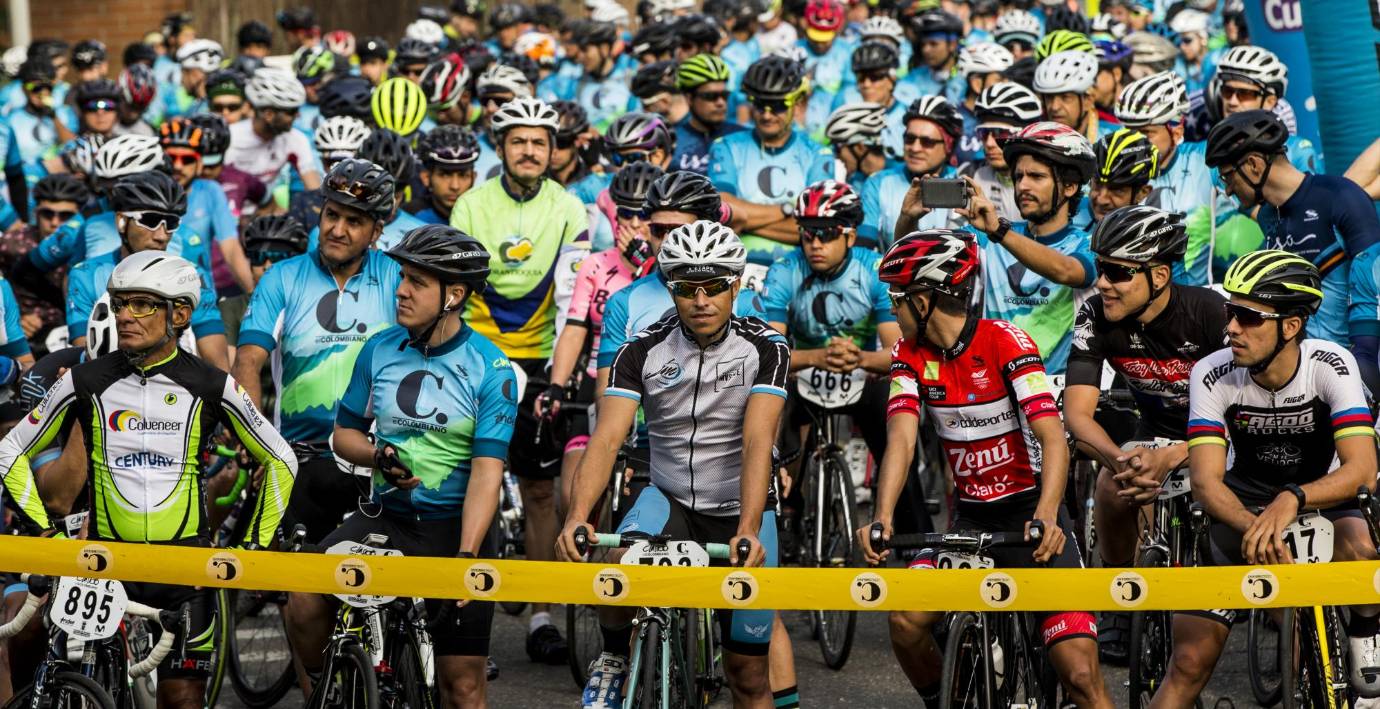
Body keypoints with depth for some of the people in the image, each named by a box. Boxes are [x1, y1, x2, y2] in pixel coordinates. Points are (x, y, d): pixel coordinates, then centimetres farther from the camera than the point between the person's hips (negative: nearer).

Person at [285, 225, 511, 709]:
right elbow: (344, 433, 12)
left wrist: (465, 556, -25)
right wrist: (378, 456, -11)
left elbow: (487, 469, -14)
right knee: (302, 601, -21)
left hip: (455, 526, -3)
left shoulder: (489, 368, -9)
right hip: (386, 518, 3)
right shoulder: (379, 351, 2)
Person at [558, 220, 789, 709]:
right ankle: (615, 657, -4)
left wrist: (749, 531, -40)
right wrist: (576, 517, -36)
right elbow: (606, 439, -19)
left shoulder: (764, 348, -13)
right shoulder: (642, 351, -9)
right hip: (669, 499, 1)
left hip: (740, 509, -1)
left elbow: (757, 441, -26)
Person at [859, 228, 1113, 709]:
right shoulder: (911, 356, -1)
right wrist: (882, 518, -30)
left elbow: (1053, 438, -25)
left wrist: (1045, 516, -41)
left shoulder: (1004, 341, -16)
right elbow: (901, 439, -13)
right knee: (906, 619, -19)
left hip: (1029, 512, -4)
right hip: (971, 518, 4)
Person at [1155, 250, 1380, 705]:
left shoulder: (1330, 365, -23)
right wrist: (1256, 529, -47)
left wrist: (1291, 500, -52)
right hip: (1244, 502, 1)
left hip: (1321, 493, -1)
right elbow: (1207, 482, -26)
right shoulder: (1213, 375, -19)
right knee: (1190, 664, -9)